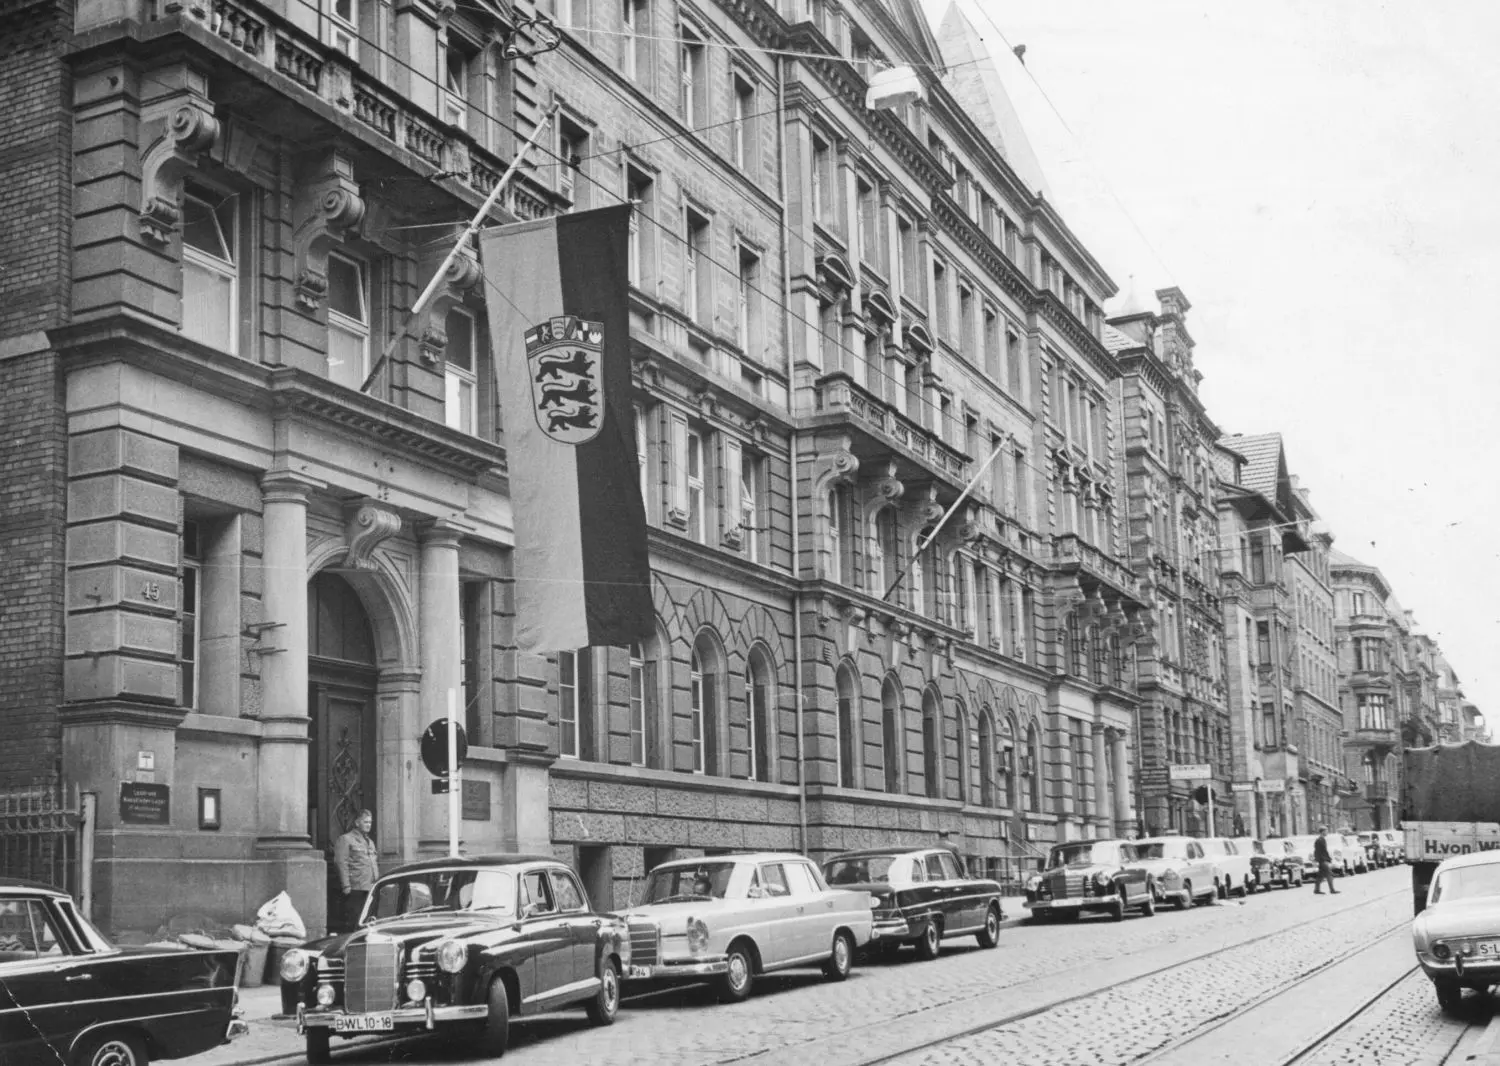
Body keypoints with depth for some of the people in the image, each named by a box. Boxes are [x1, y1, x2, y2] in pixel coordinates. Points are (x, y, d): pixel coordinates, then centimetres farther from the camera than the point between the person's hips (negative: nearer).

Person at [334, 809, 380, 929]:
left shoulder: (370, 841, 23)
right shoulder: (345, 840, -2)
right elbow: (341, 863, -11)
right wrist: (346, 885, -18)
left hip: (371, 888, 8)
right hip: (355, 889, -8)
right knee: (353, 922, -9)